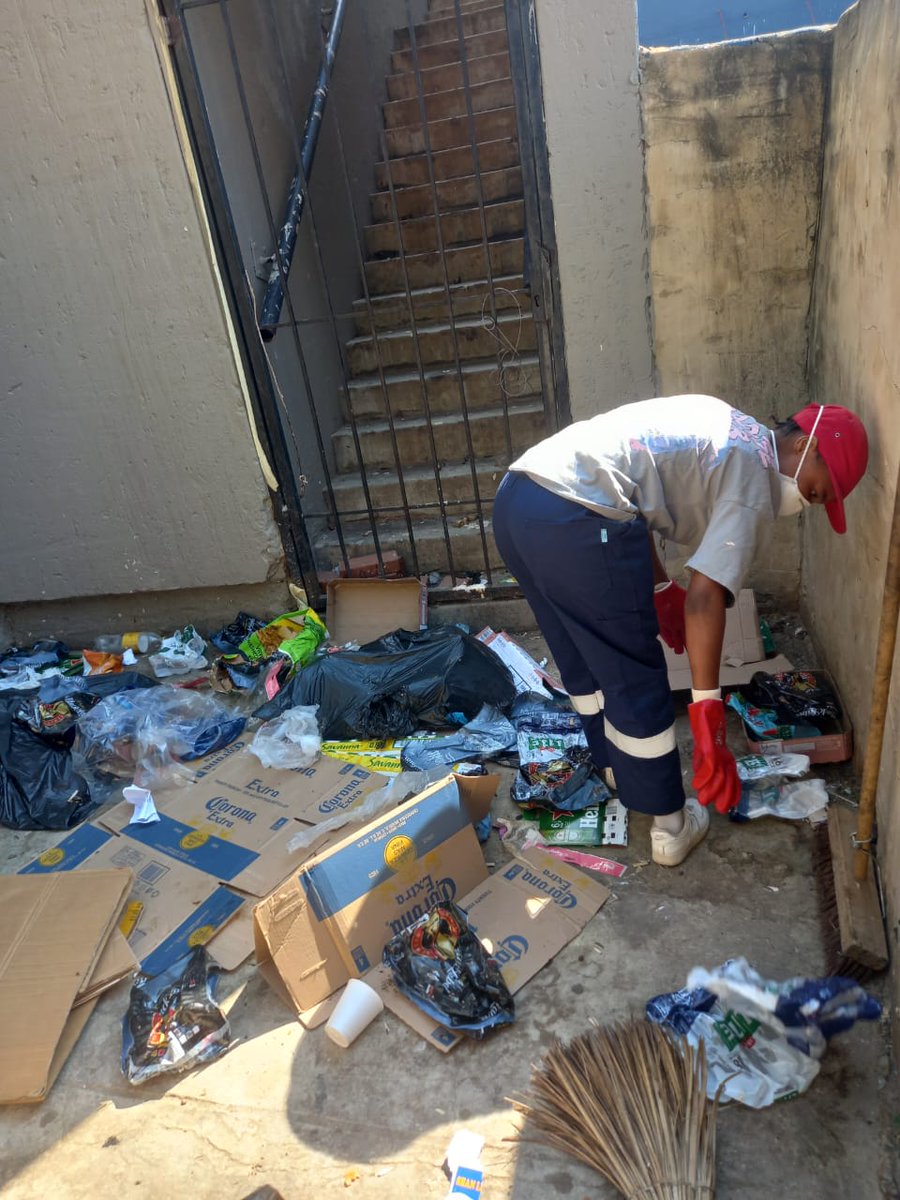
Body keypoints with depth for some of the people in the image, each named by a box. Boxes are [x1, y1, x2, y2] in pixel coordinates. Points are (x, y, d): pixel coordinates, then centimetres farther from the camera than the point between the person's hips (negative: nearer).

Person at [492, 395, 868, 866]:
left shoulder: (725, 431, 28)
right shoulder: (754, 483, 1)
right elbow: (705, 597, -9)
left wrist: (661, 589, 34)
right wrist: (707, 712, -6)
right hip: (574, 521, -10)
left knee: (582, 661, 27)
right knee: (637, 681, 8)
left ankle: (617, 766, 49)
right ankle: (670, 827, 25)